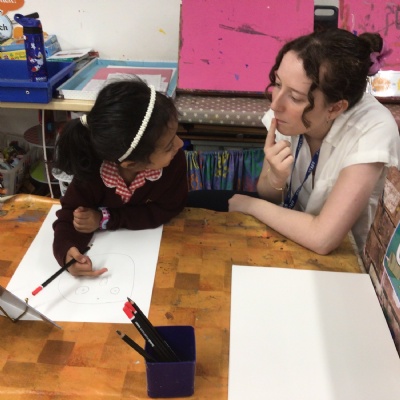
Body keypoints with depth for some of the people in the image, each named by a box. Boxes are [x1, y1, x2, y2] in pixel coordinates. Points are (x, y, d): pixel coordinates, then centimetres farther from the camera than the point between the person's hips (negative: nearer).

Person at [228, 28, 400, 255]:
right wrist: (275, 178, -24)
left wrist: (245, 203, -18)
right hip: (291, 237, 4)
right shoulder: (287, 111, -13)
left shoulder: (372, 129, -25)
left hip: (342, 257, -4)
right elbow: (268, 199, -2)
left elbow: (323, 238, -30)